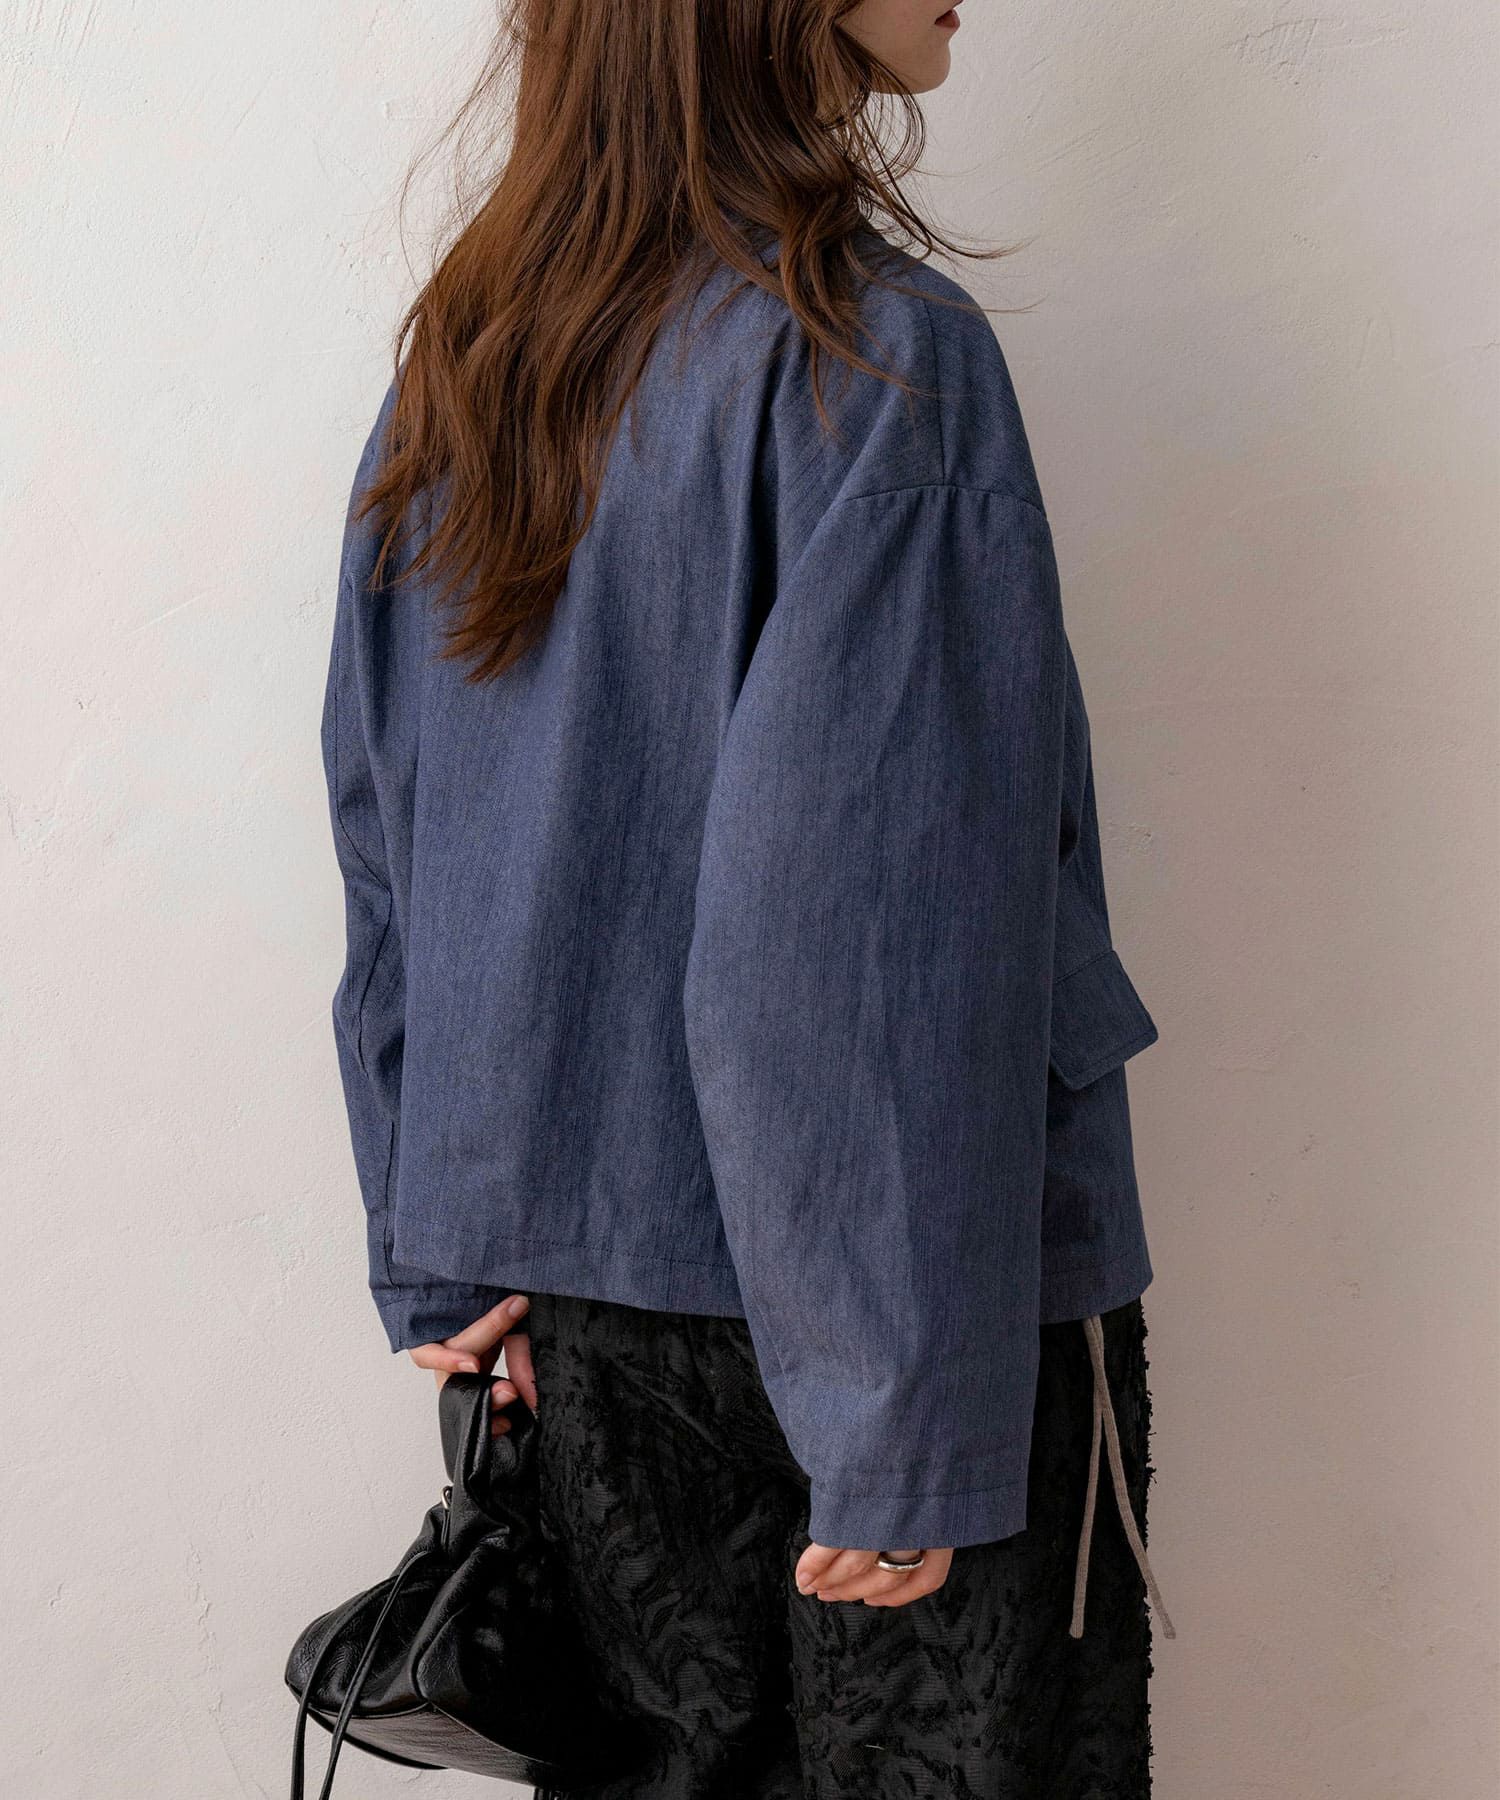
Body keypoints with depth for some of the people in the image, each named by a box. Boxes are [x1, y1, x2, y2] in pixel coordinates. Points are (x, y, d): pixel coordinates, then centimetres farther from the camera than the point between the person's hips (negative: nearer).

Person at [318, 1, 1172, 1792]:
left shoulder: (454, 368, 5)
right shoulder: (875, 359, -17)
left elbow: (386, 862, 8)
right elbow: (875, 940, -22)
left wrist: (443, 1260, 14)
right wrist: (904, 1430, -17)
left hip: (573, 1285, 7)